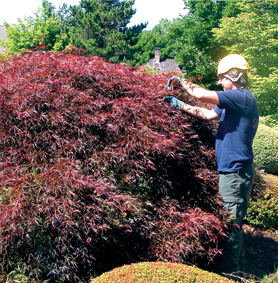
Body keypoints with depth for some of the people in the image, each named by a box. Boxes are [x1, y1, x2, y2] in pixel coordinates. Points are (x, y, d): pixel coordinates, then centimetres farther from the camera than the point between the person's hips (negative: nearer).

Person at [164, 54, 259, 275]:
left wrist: (181, 82, -8)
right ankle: (233, 263, 33)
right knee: (233, 221, 19)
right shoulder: (234, 100, 15)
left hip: (236, 172, -10)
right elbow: (208, 115, 17)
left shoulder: (242, 97, -16)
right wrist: (179, 105, 13)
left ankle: (228, 271, 6)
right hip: (234, 169, 10)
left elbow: (202, 94, -24)